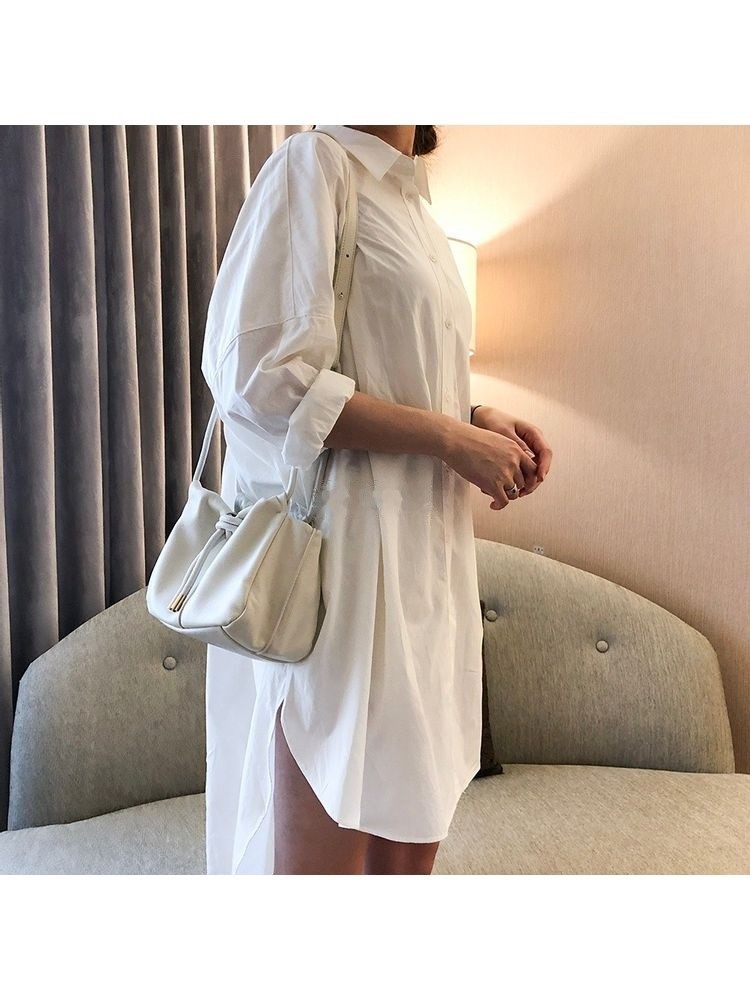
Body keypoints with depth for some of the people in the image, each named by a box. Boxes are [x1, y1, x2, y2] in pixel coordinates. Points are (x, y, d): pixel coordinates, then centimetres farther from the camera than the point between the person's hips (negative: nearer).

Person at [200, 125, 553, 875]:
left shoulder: (407, 201, 21)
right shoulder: (314, 162, -4)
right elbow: (260, 374, -16)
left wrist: (480, 421, 6)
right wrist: (450, 436, -13)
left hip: (423, 551, 8)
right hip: (340, 541, -8)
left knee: (411, 841, 15)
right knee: (323, 854, 2)